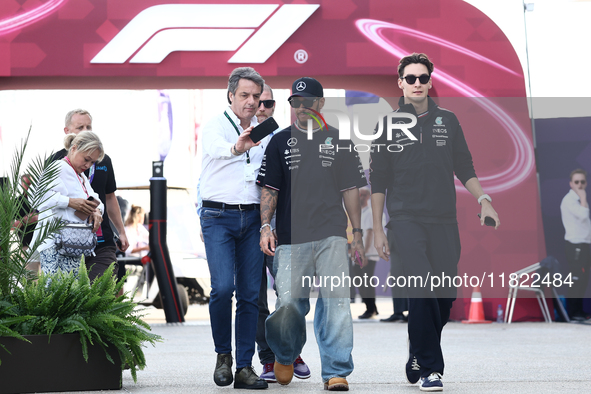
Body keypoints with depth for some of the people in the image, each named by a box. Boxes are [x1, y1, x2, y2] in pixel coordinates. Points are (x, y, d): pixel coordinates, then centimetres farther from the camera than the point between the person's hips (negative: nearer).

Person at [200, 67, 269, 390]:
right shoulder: (215, 126, -2)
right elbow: (217, 147, -27)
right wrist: (236, 148, -49)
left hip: (252, 218, 4)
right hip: (219, 217, -4)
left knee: (250, 293, 1)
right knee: (222, 287, -16)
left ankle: (244, 367, 5)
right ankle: (223, 354, 4)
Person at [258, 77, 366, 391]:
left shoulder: (338, 141, 11)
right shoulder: (280, 141, 10)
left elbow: (350, 190, 13)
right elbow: (269, 190, 9)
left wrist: (357, 234, 8)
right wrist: (265, 227, -3)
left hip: (331, 235, 0)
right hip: (291, 238, 0)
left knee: (335, 302, -7)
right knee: (289, 302, -2)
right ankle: (286, 356, 26)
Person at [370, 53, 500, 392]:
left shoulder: (448, 121, 12)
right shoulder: (389, 125, 5)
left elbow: (465, 169, 18)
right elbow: (378, 181, 7)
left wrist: (483, 199, 2)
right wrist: (378, 229, 3)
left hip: (445, 222, 3)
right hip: (407, 220, -3)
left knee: (446, 296, 2)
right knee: (421, 291, -17)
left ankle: (418, 356, 24)